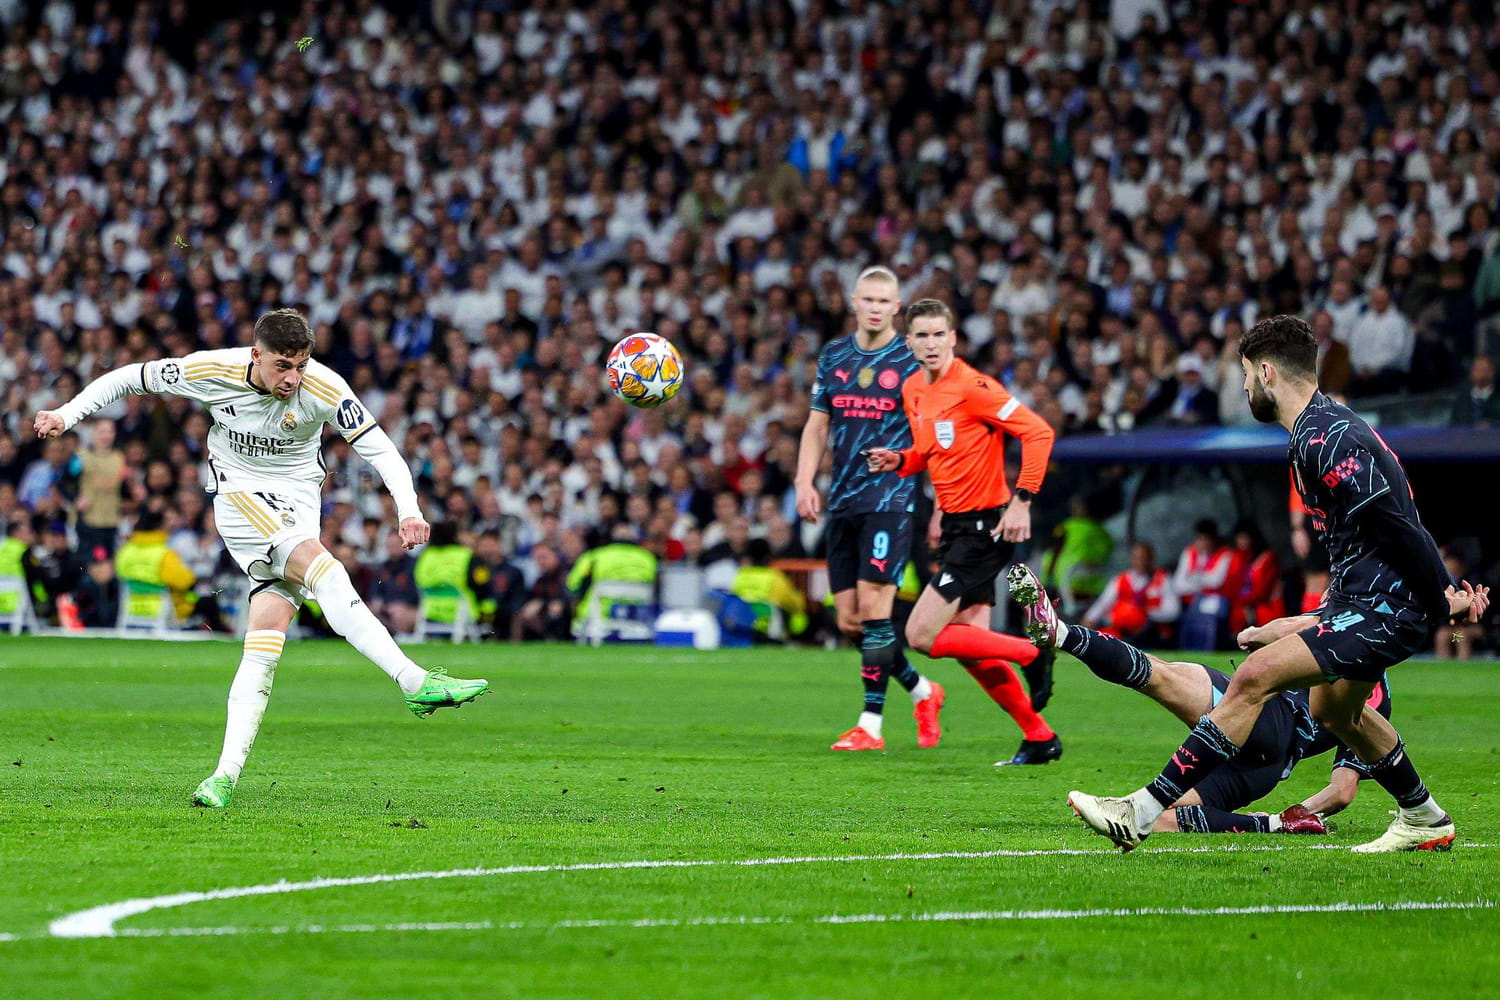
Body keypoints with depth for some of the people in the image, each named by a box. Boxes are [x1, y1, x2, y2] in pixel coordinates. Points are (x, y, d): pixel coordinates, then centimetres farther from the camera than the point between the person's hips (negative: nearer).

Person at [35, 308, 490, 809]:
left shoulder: (324, 388, -15)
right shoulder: (213, 371, -15)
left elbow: (379, 449, -12)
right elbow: (130, 377, -1)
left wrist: (409, 509, -26)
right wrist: (68, 413, -7)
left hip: (298, 500, 2)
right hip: (240, 498, -2)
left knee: (265, 639, -11)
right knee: (319, 565, -29)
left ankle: (228, 771, -11)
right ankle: (414, 682, -37)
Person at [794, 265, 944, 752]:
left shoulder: (913, 360, -2)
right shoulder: (834, 356, 12)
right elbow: (817, 425, 17)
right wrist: (805, 481, 4)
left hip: (891, 498, -6)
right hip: (842, 502, 6)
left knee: (873, 606, -13)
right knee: (849, 618, 4)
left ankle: (871, 725, -8)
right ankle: (922, 692, 25)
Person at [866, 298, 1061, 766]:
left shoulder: (972, 387, -16)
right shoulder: (912, 390, 9)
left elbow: (1038, 432, -19)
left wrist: (1022, 500, -22)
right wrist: (900, 460, 3)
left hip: (985, 526, -9)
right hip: (956, 525, 9)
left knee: (922, 636, -12)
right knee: (969, 646, 8)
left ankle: (1034, 653, -1)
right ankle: (1040, 738, 18)